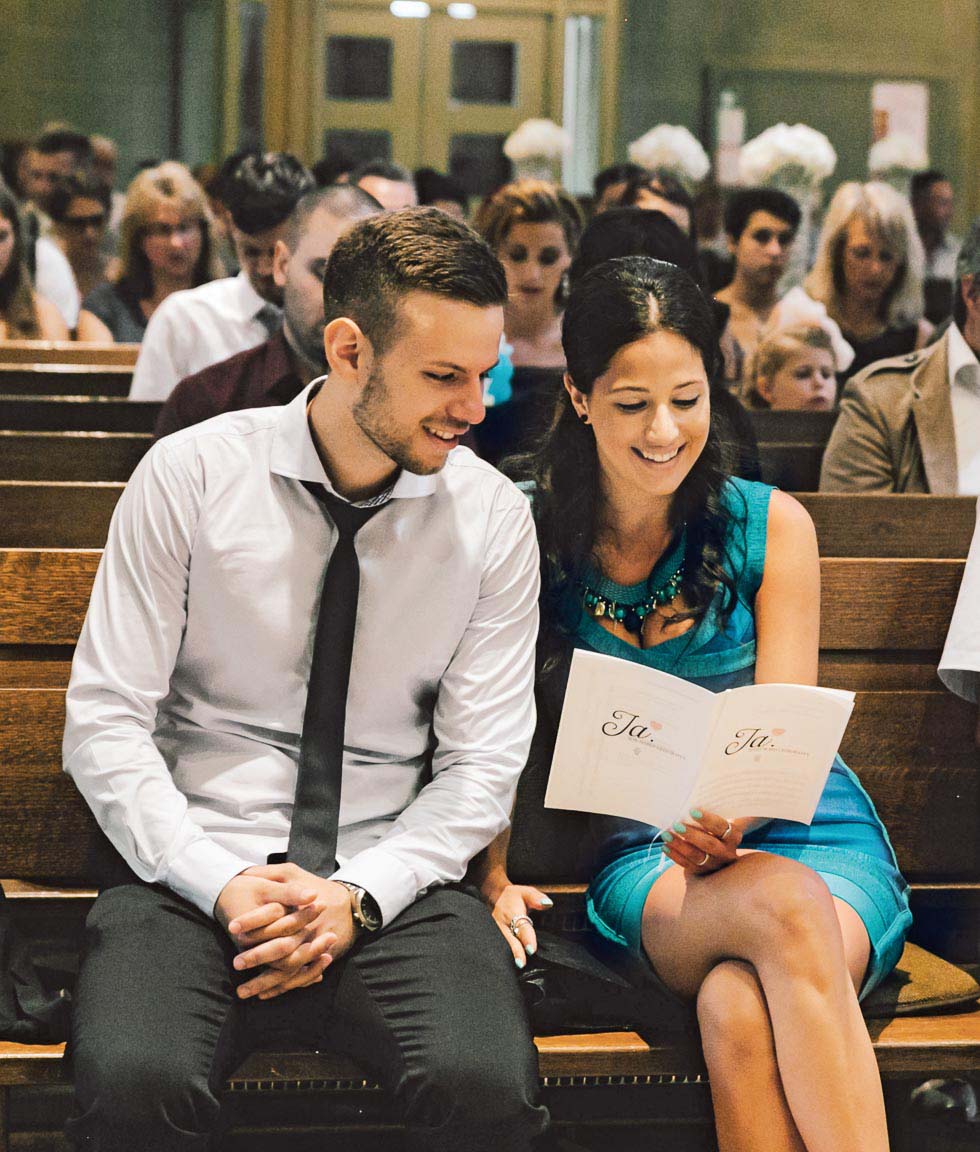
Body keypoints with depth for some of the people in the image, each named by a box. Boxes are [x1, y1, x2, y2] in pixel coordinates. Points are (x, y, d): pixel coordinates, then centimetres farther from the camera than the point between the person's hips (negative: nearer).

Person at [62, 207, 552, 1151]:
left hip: (393, 885, 1)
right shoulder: (190, 475, -2)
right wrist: (223, 886, -15)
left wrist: (357, 897, -13)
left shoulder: (494, 518, 3)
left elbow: (482, 764, 2)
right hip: (198, 876, -1)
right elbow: (103, 725, -3)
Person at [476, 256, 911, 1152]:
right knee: (783, 907, -37)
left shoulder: (772, 526, 3)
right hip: (644, 856, 0)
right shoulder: (530, 534, 3)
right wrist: (493, 877, -13)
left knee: (739, 1006, -36)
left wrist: (731, 817, -23)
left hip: (807, 835, 0)